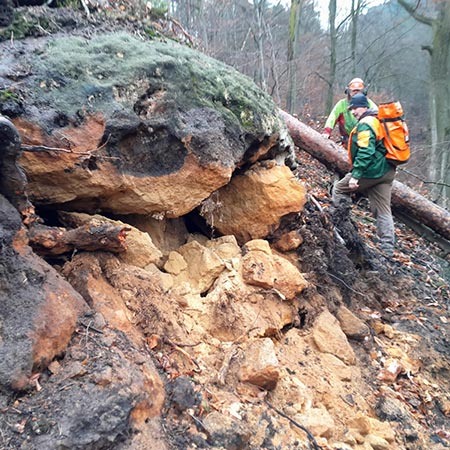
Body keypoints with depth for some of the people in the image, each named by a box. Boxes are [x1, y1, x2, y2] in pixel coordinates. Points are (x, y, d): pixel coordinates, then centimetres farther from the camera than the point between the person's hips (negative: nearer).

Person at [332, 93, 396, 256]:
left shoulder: (365, 124, -12)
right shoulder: (378, 121, 19)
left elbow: (365, 152, -23)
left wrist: (355, 175, -26)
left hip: (371, 171, -9)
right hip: (386, 172, 9)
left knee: (339, 189, 9)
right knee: (383, 211, 9)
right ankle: (387, 248, 9)